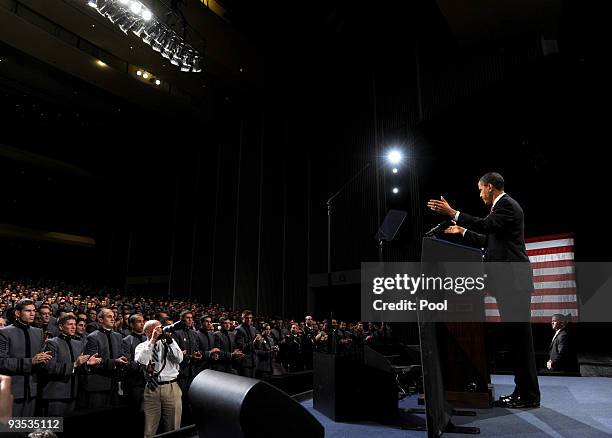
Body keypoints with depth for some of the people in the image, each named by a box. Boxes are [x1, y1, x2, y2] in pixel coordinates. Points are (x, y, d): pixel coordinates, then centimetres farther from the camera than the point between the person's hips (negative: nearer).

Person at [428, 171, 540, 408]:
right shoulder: (502, 206, 23)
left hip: (513, 281, -10)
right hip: (508, 282, 10)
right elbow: (488, 240, 27)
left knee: (520, 335, -5)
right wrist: (463, 231, 28)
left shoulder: (507, 204, -8)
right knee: (516, 336, 11)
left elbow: (486, 225, -26)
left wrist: (452, 212, -26)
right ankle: (523, 391, 19)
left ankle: (528, 396, 3)